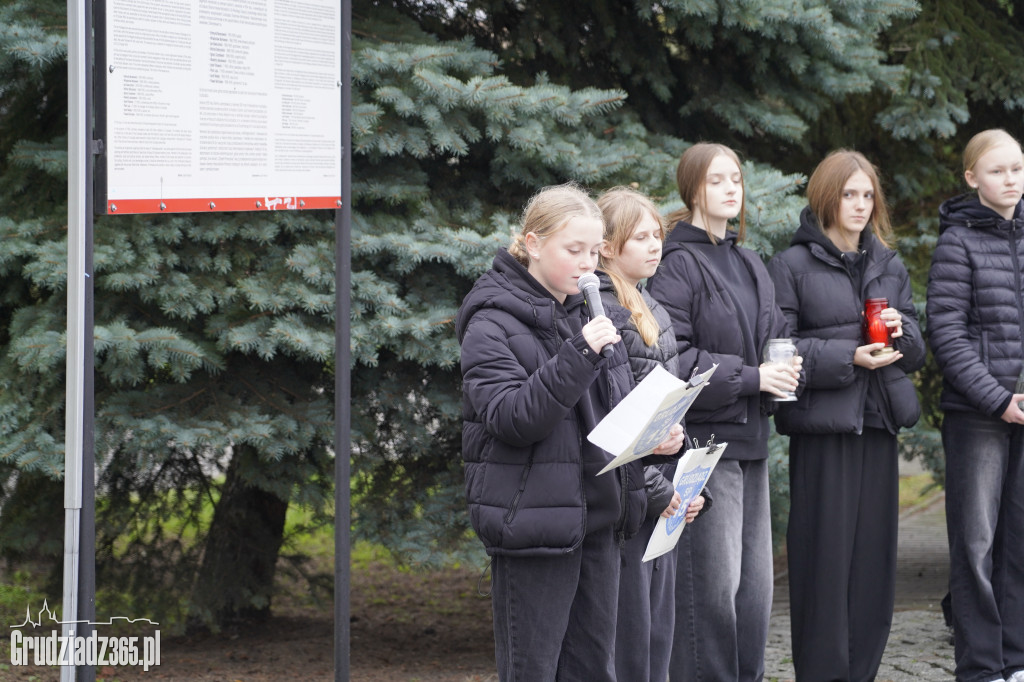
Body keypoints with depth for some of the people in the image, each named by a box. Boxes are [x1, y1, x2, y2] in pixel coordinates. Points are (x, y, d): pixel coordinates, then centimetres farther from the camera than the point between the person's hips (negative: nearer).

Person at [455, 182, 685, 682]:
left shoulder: (587, 312, 13)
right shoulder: (494, 323, -9)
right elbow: (511, 418, -20)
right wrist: (577, 356, -27)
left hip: (597, 519, 7)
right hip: (534, 522, -7)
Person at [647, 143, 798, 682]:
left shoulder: (748, 264, 16)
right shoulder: (679, 264, -9)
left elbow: (772, 335, 22)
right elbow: (671, 356, -16)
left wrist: (785, 369, 1)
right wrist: (750, 377, -17)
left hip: (750, 436, 8)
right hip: (704, 436, -8)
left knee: (755, 579, 10)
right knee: (713, 581, -8)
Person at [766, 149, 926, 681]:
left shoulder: (890, 267, 16)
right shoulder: (791, 267, -1)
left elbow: (916, 352, 18)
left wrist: (901, 331, -5)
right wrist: (849, 357, -17)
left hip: (879, 427, 5)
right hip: (822, 431, -5)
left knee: (874, 556, 5)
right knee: (824, 557, -5)